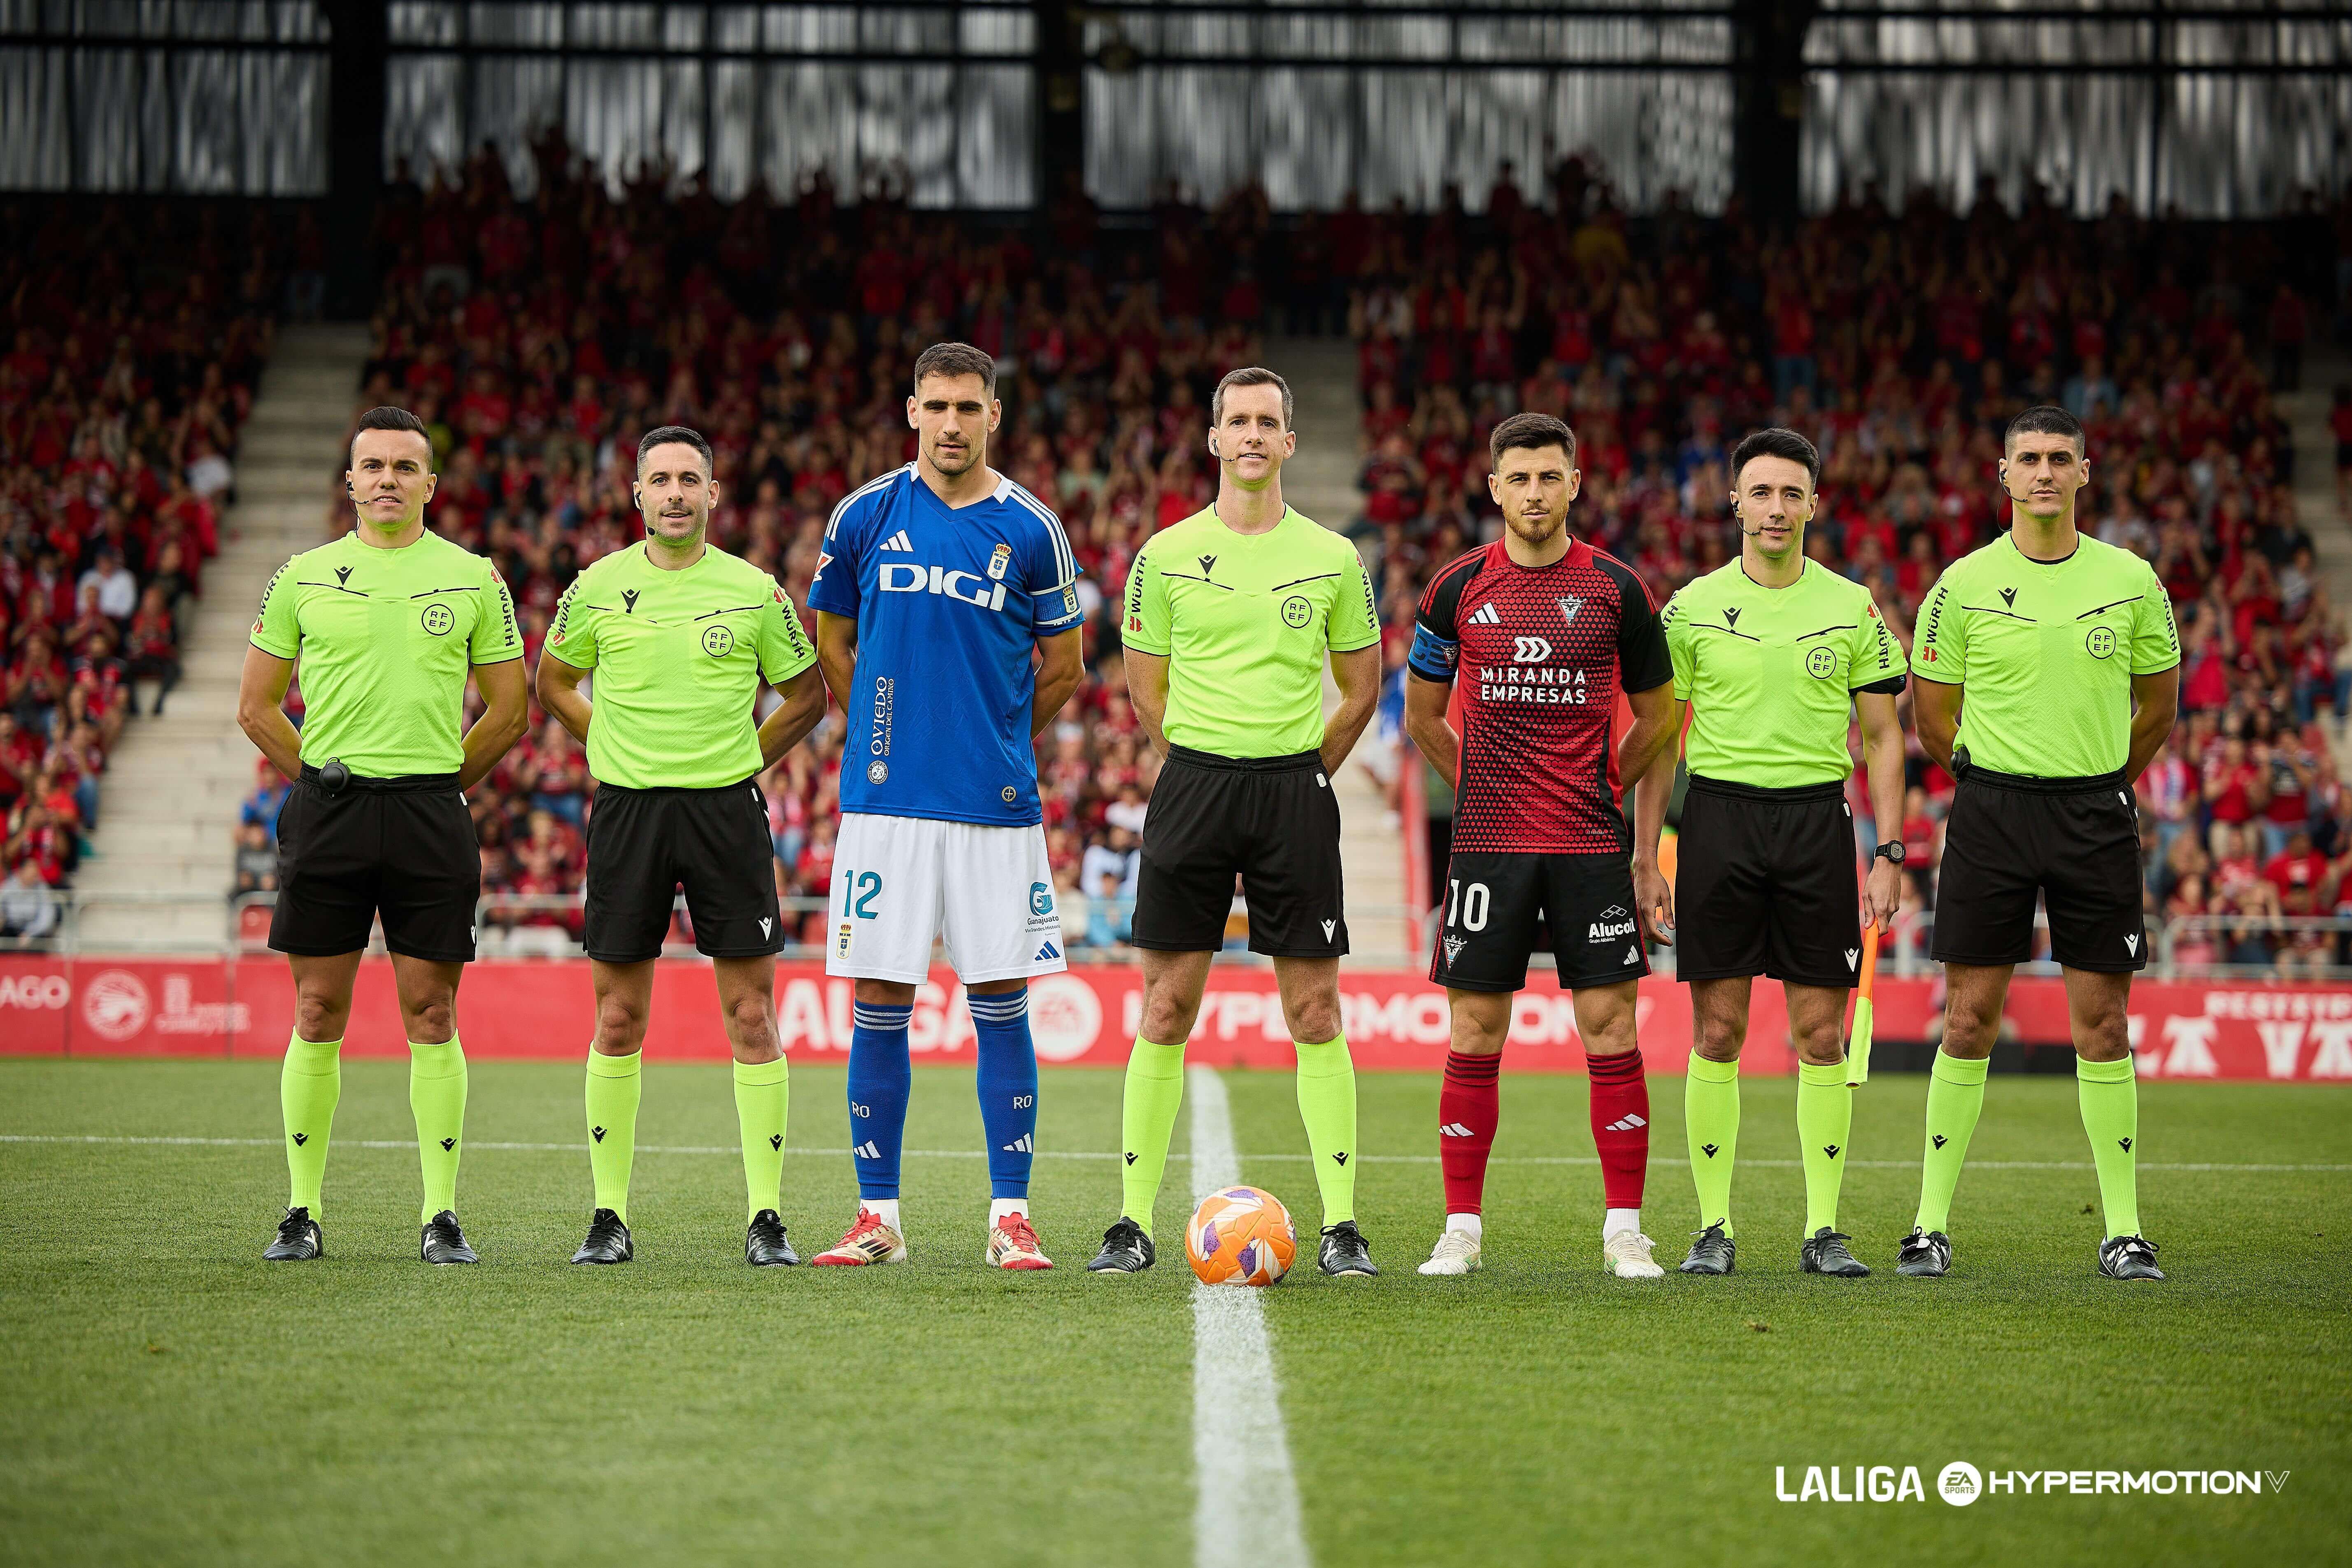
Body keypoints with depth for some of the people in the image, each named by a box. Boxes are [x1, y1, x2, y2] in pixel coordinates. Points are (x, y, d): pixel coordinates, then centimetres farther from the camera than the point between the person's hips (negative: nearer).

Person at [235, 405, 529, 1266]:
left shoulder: (473, 579, 6)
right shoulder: (304, 577, 7)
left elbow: (509, 706, 12)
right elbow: (256, 703, 12)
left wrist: (442, 782, 6)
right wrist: (317, 776, 4)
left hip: (430, 811, 0)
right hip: (326, 811, 1)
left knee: (431, 1015, -1)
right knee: (317, 1014, 1)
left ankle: (442, 1214, 3)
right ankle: (303, 1213, 8)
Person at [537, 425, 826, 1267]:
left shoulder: (755, 591, 1)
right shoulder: (598, 588, 3)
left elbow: (806, 695, 13)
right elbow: (553, 684, 18)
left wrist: (743, 759, 4)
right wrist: (617, 750, 8)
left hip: (726, 810, -1)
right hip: (627, 813, 1)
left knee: (751, 1016, -3)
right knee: (618, 1019, 2)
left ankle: (766, 1217, 1)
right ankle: (610, 1215, 9)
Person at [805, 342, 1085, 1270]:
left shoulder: (1030, 530, 1)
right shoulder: (865, 517, 4)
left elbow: (1061, 672, 10)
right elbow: (833, 646, 16)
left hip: (995, 805, -1)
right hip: (885, 802, 1)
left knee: (1000, 1003, 0)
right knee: (880, 1008, 2)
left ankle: (1011, 1217, 5)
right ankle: (879, 1217, 8)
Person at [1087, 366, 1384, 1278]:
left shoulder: (1333, 560, 4)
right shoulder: (1166, 556, 3)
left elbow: (1361, 689, 13)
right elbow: (1145, 686, 12)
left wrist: (1304, 775, 8)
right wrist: (1202, 773, 8)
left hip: (1295, 786, 0)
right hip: (1192, 783, 0)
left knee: (1314, 1013, -2)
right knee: (1165, 1011, -1)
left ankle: (1341, 1226, 2)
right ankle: (1135, 1223, 4)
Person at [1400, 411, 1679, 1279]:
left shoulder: (1615, 588, 2)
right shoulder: (1458, 588, 3)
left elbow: (1656, 716, 13)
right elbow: (1423, 716, 15)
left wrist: (1600, 788, 11)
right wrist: (1483, 790, 12)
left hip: (1590, 844, 0)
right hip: (1487, 844, 0)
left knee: (1611, 1027, -3)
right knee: (1475, 1035, 1)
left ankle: (1625, 1231, 3)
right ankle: (1462, 1229, 8)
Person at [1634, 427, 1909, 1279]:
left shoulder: (1853, 608, 5)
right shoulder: (1694, 606, 4)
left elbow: (1883, 737, 8)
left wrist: (1889, 855, -1)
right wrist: (1644, 856, 0)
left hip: (1817, 818, 1)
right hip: (1719, 813, 0)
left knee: (1822, 1033, -1)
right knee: (1717, 1032, -1)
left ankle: (1823, 1230, 5)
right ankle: (1714, 1226, 6)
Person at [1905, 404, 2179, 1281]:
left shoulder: (2131, 582, 3)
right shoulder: (1964, 585, 0)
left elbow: (2158, 707, 15)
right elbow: (1932, 724, 8)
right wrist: (2000, 772, 10)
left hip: (2096, 818, 1)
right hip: (1990, 812, -1)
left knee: (2102, 1024, 1)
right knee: (1969, 1019, -1)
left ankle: (2123, 1231, 6)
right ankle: (1932, 1223, 5)